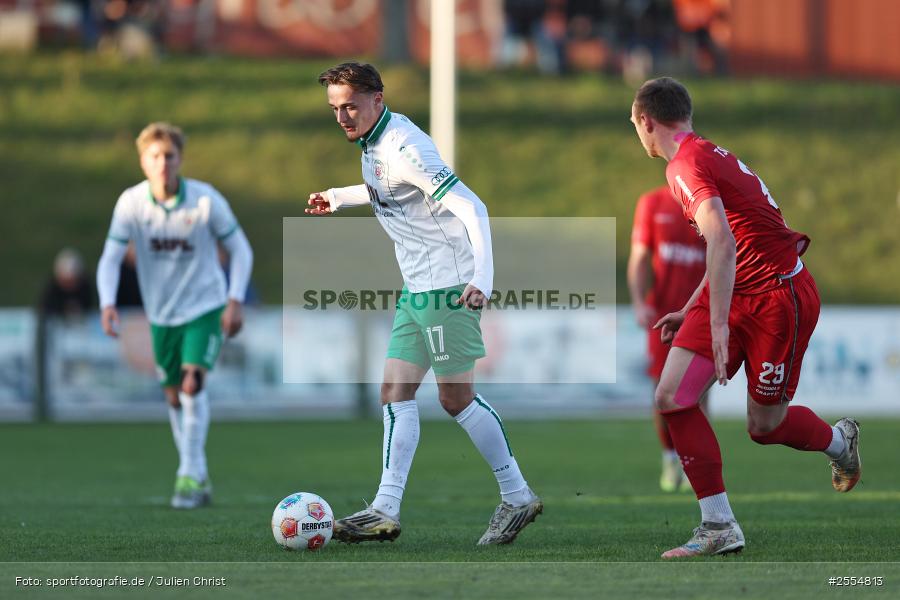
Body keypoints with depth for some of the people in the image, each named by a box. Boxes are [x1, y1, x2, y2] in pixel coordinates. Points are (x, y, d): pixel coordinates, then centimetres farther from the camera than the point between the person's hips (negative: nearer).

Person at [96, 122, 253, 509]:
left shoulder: (206, 200, -17)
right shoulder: (130, 203, -13)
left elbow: (240, 249, -6)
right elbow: (110, 259, -11)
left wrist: (235, 300, -16)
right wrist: (108, 303, -28)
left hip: (205, 306, -3)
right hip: (161, 313, 3)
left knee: (192, 383, -22)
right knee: (174, 397, 11)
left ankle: (191, 475, -18)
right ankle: (198, 479, 26)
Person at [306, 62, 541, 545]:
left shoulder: (404, 148, -20)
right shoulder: (372, 143, 10)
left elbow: (471, 207, -26)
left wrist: (482, 278, -35)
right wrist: (338, 198, 36)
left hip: (448, 286, -10)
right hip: (416, 289, 10)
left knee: (456, 397, -5)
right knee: (395, 394, 3)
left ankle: (518, 497, 7)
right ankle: (386, 510, 0)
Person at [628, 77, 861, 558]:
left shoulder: (686, 165, -18)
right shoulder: (710, 154, 14)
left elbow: (722, 242, -31)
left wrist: (719, 324, -32)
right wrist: (691, 313, 30)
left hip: (778, 297, -9)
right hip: (736, 294, 9)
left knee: (764, 425, 4)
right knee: (672, 398, -5)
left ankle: (839, 441, 37)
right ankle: (718, 526, -2)